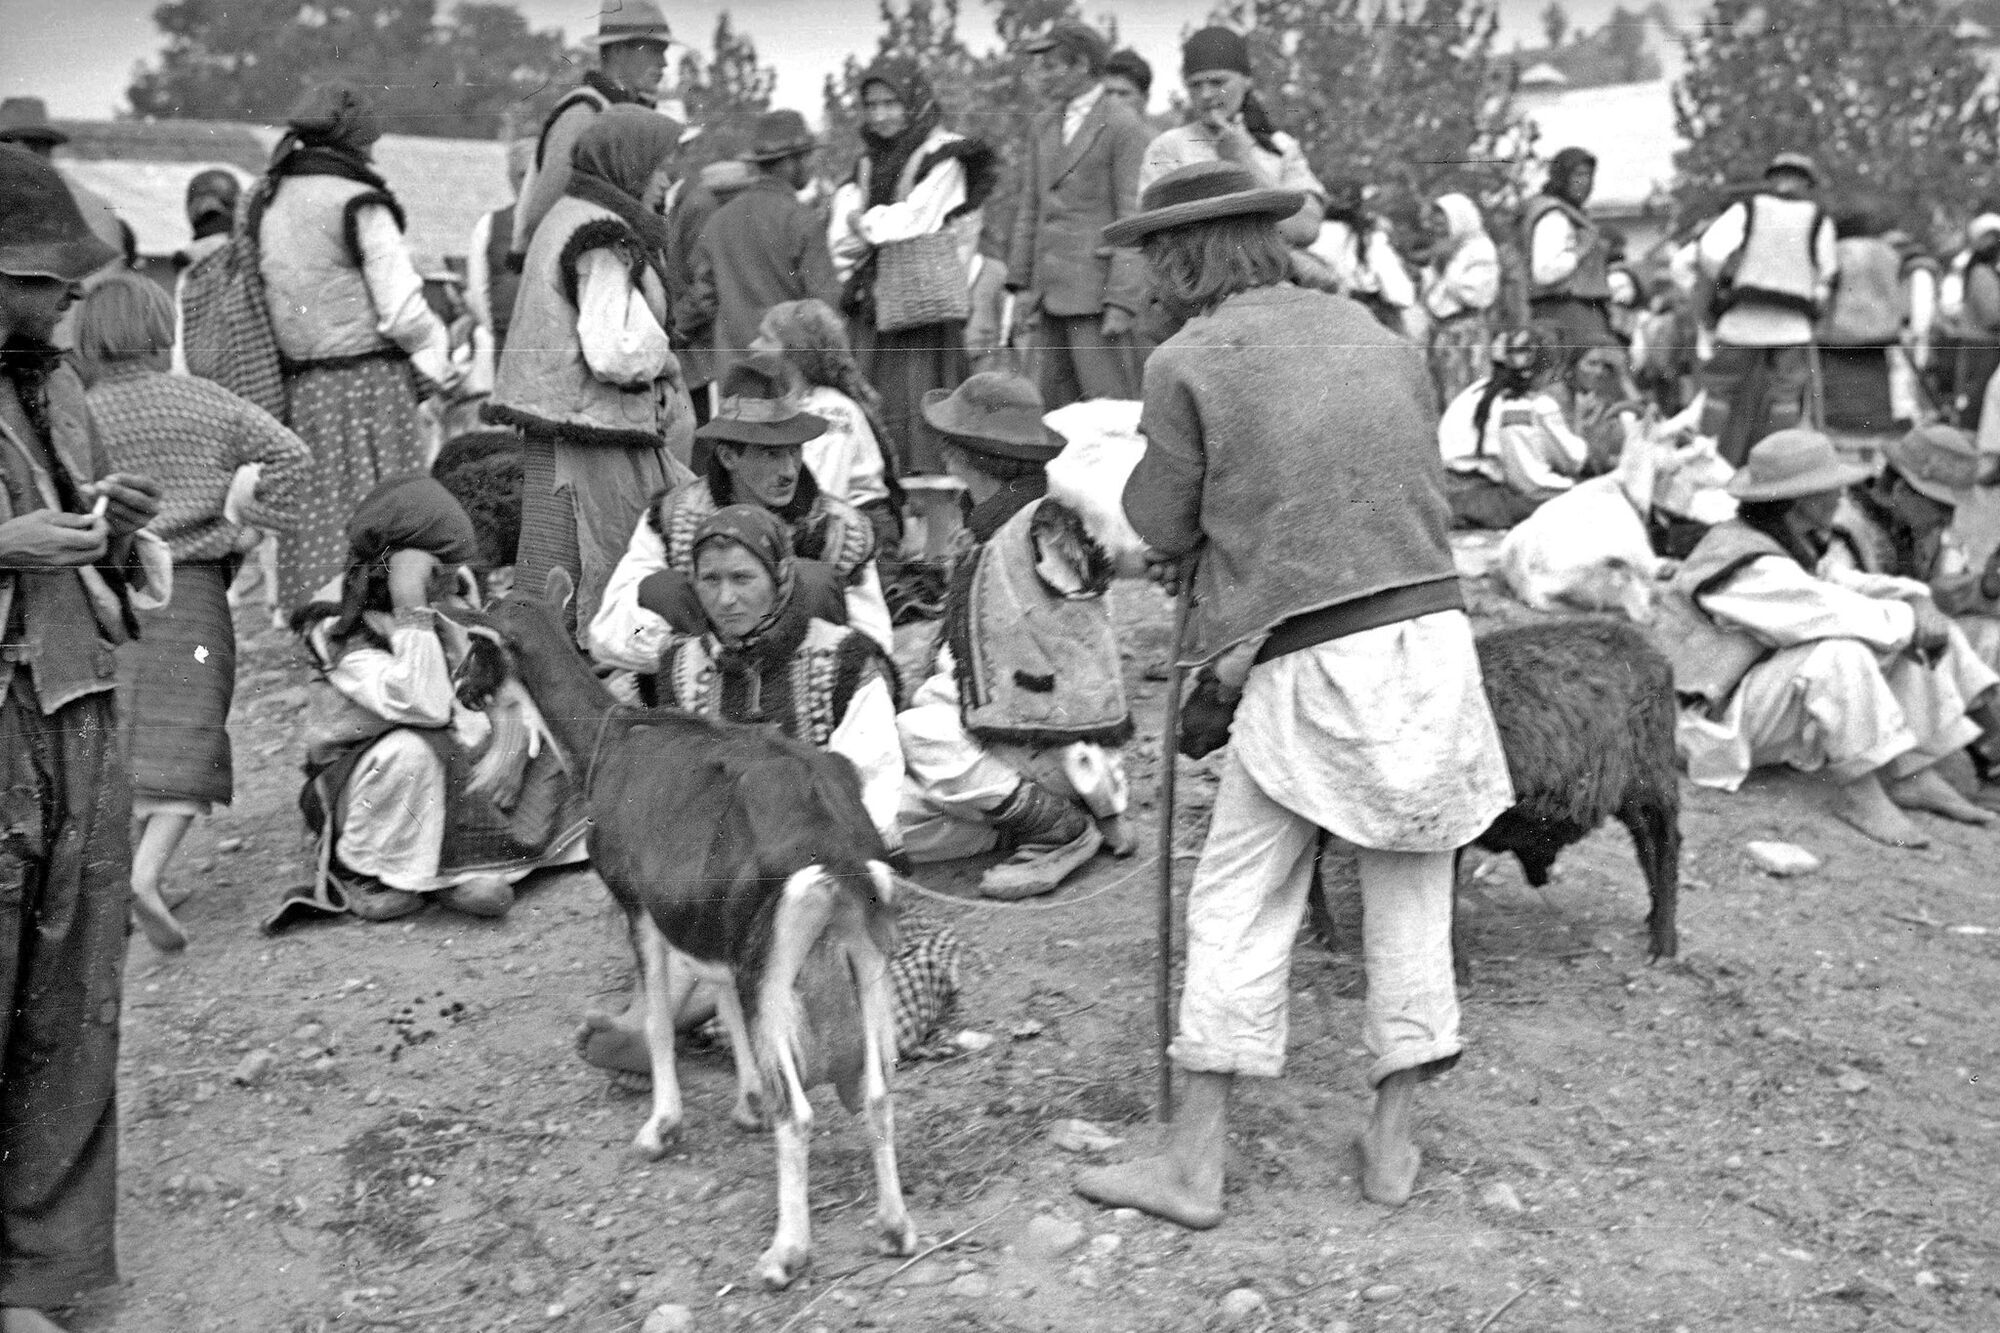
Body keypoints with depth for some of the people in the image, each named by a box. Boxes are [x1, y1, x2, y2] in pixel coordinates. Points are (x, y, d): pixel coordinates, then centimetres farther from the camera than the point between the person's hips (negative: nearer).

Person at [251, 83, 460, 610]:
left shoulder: (266, 201, 9)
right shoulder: (359, 204, -10)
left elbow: (258, 302, 10)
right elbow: (401, 308, -12)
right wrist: (442, 363, 3)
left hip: (298, 388, 6)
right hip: (368, 377, -6)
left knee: (312, 518, 11)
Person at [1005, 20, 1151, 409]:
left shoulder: (1123, 126, -6)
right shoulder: (1043, 124, 15)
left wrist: (1120, 302, -15)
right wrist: (1022, 283, 10)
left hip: (1098, 294, -7)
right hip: (1051, 291, 7)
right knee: (1058, 412, 7)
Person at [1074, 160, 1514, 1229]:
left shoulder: (1188, 362, -2)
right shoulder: (1380, 339, 13)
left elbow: (1161, 526, 3)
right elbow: (1421, 489, 14)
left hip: (1308, 663, -5)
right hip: (1430, 630, 5)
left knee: (1238, 901, 5)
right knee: (1408, 896, 14)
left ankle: (1195, 1162, 11)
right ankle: (1391, 1143, 23)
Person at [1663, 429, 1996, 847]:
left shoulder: (1789, 546, 8)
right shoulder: (1749, 568, -24)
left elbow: (1840, 591, 10)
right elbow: (1827, 612, -32)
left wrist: (1918, 602, -9)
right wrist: (1911, 620, -19)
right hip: (1717, 720, -10)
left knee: (1902, 639, 3)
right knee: (1841, 652, -33)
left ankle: (1914, 775, -2)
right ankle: (1857, 792, -23)